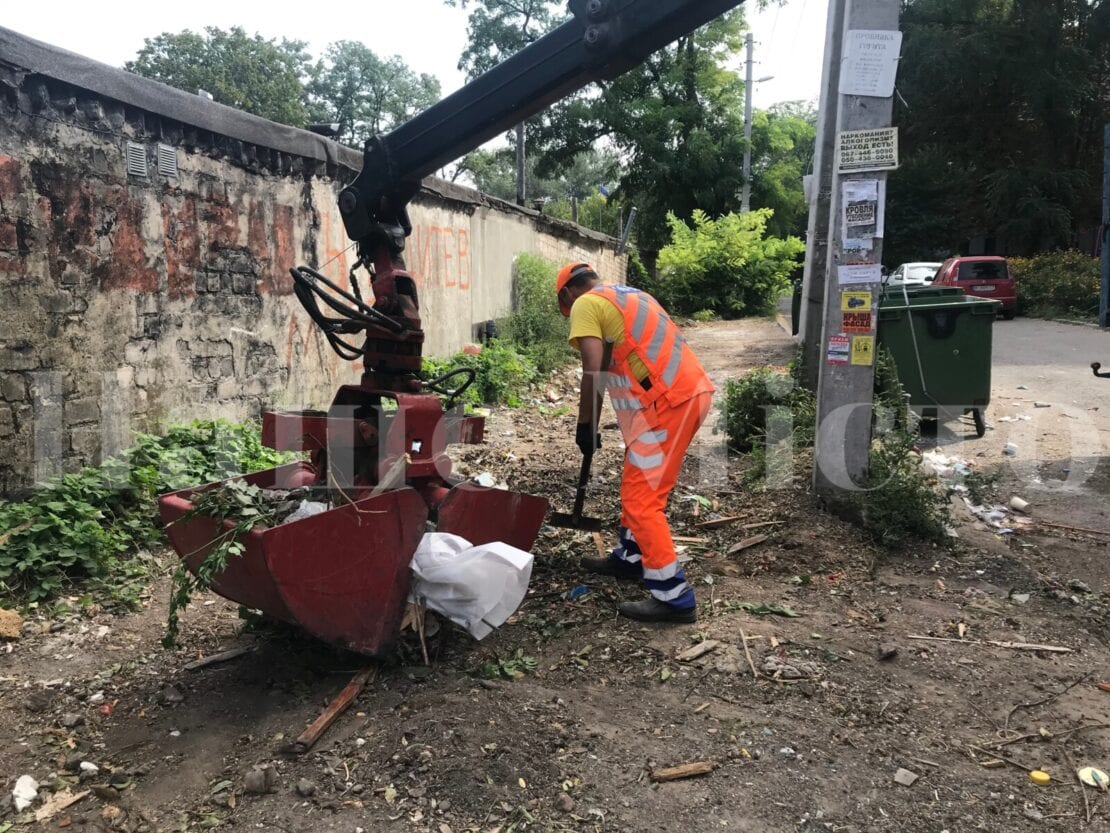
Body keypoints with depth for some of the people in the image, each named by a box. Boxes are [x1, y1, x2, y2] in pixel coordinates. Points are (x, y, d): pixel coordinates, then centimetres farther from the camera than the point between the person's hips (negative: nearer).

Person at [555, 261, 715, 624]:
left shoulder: (586, 304, -2)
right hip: (692, 391, 9)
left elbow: (594, 371, -14)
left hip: (667, 403, -9)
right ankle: (630, 557, 37)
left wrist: (585, 425, -3)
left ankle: (673, 597, 1)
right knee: (638, 483, 23)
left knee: (641, 498, -3)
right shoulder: (631, 295, 25)